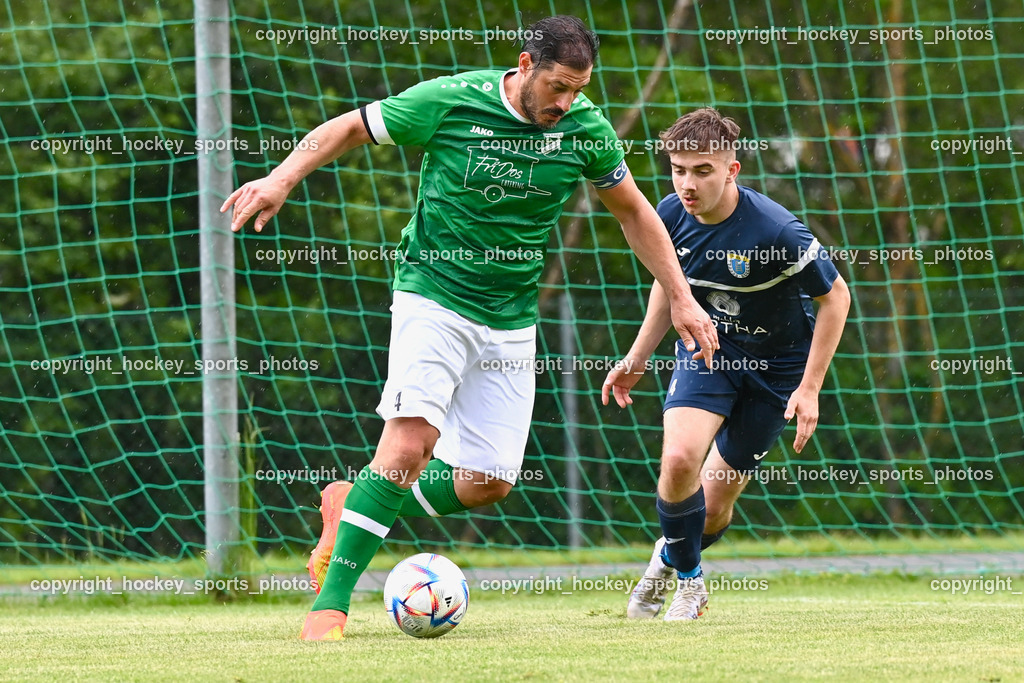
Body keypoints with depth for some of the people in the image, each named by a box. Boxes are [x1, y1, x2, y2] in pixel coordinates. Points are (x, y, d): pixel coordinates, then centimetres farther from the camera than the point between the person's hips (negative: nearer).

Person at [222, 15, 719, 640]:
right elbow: (350, 128, -1)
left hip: (511, 320, 5)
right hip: (434, 296, -4)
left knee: (489, 482, 0)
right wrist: (282, 179, -14)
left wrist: (681, 298, 11)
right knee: (412, 442, -24)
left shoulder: (586, 128, -3)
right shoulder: (449, 101, -13)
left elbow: (633, 212, 12)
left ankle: (353, 504, 24)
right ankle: (331, 601, -19)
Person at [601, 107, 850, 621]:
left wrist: (809, 388, -17)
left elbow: (835, 297, -16)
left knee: (714, 505, 2)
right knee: (679, 460, -23)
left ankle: (674, 557, 38)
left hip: (776, 365, -3)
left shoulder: (775, 231, -29)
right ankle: (687, 579, 2)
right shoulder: (673, 215, -12)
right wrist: (636, 359, 9)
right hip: (708, 350, 3)